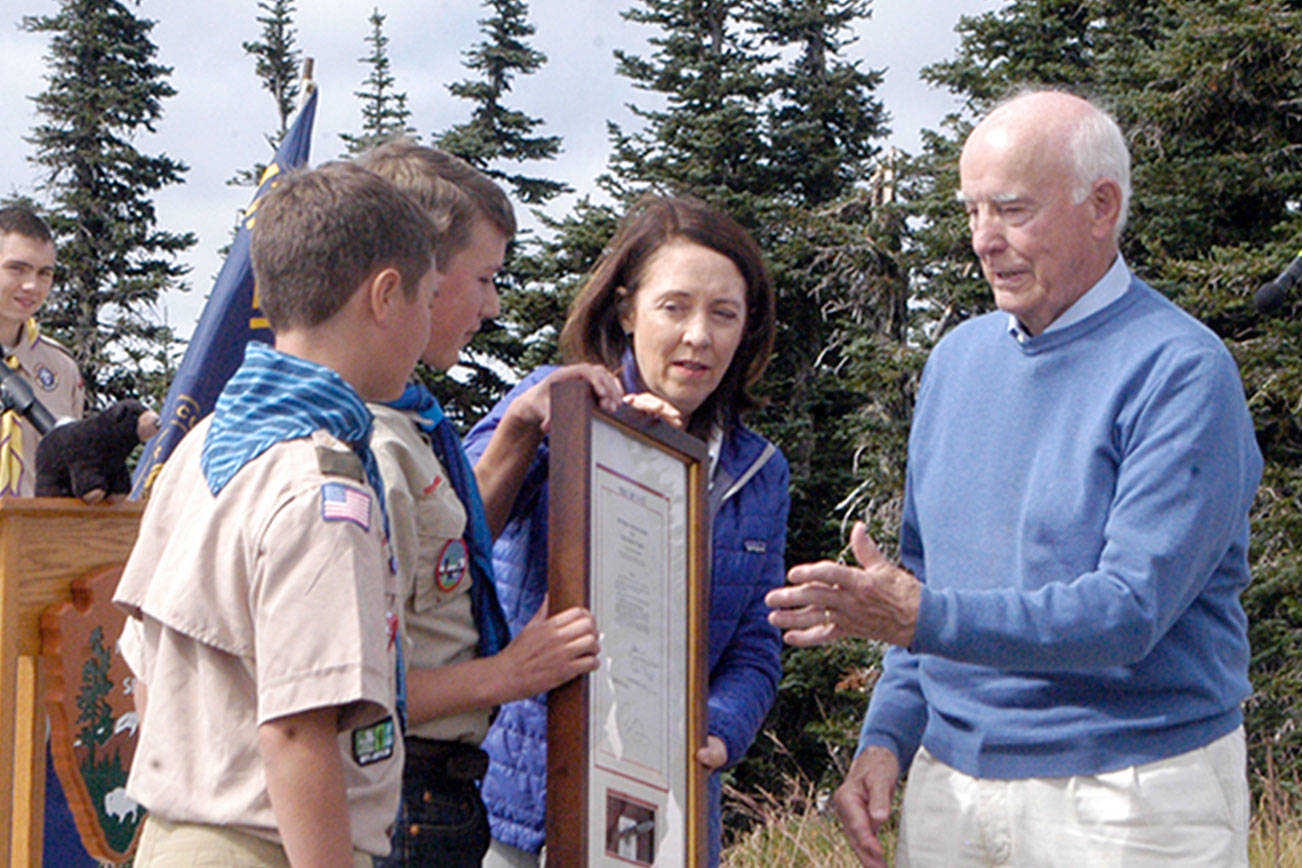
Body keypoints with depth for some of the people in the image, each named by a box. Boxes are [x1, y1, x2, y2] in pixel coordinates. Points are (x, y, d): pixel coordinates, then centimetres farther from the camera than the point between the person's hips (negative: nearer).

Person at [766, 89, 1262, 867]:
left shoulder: (1180, 371, -12)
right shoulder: (958, 358, 10)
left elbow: (1129, 611, -20)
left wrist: (924, 620, -26)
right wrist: (887, 739, 4)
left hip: (1129, 797, -5)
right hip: (951, 785, 6)